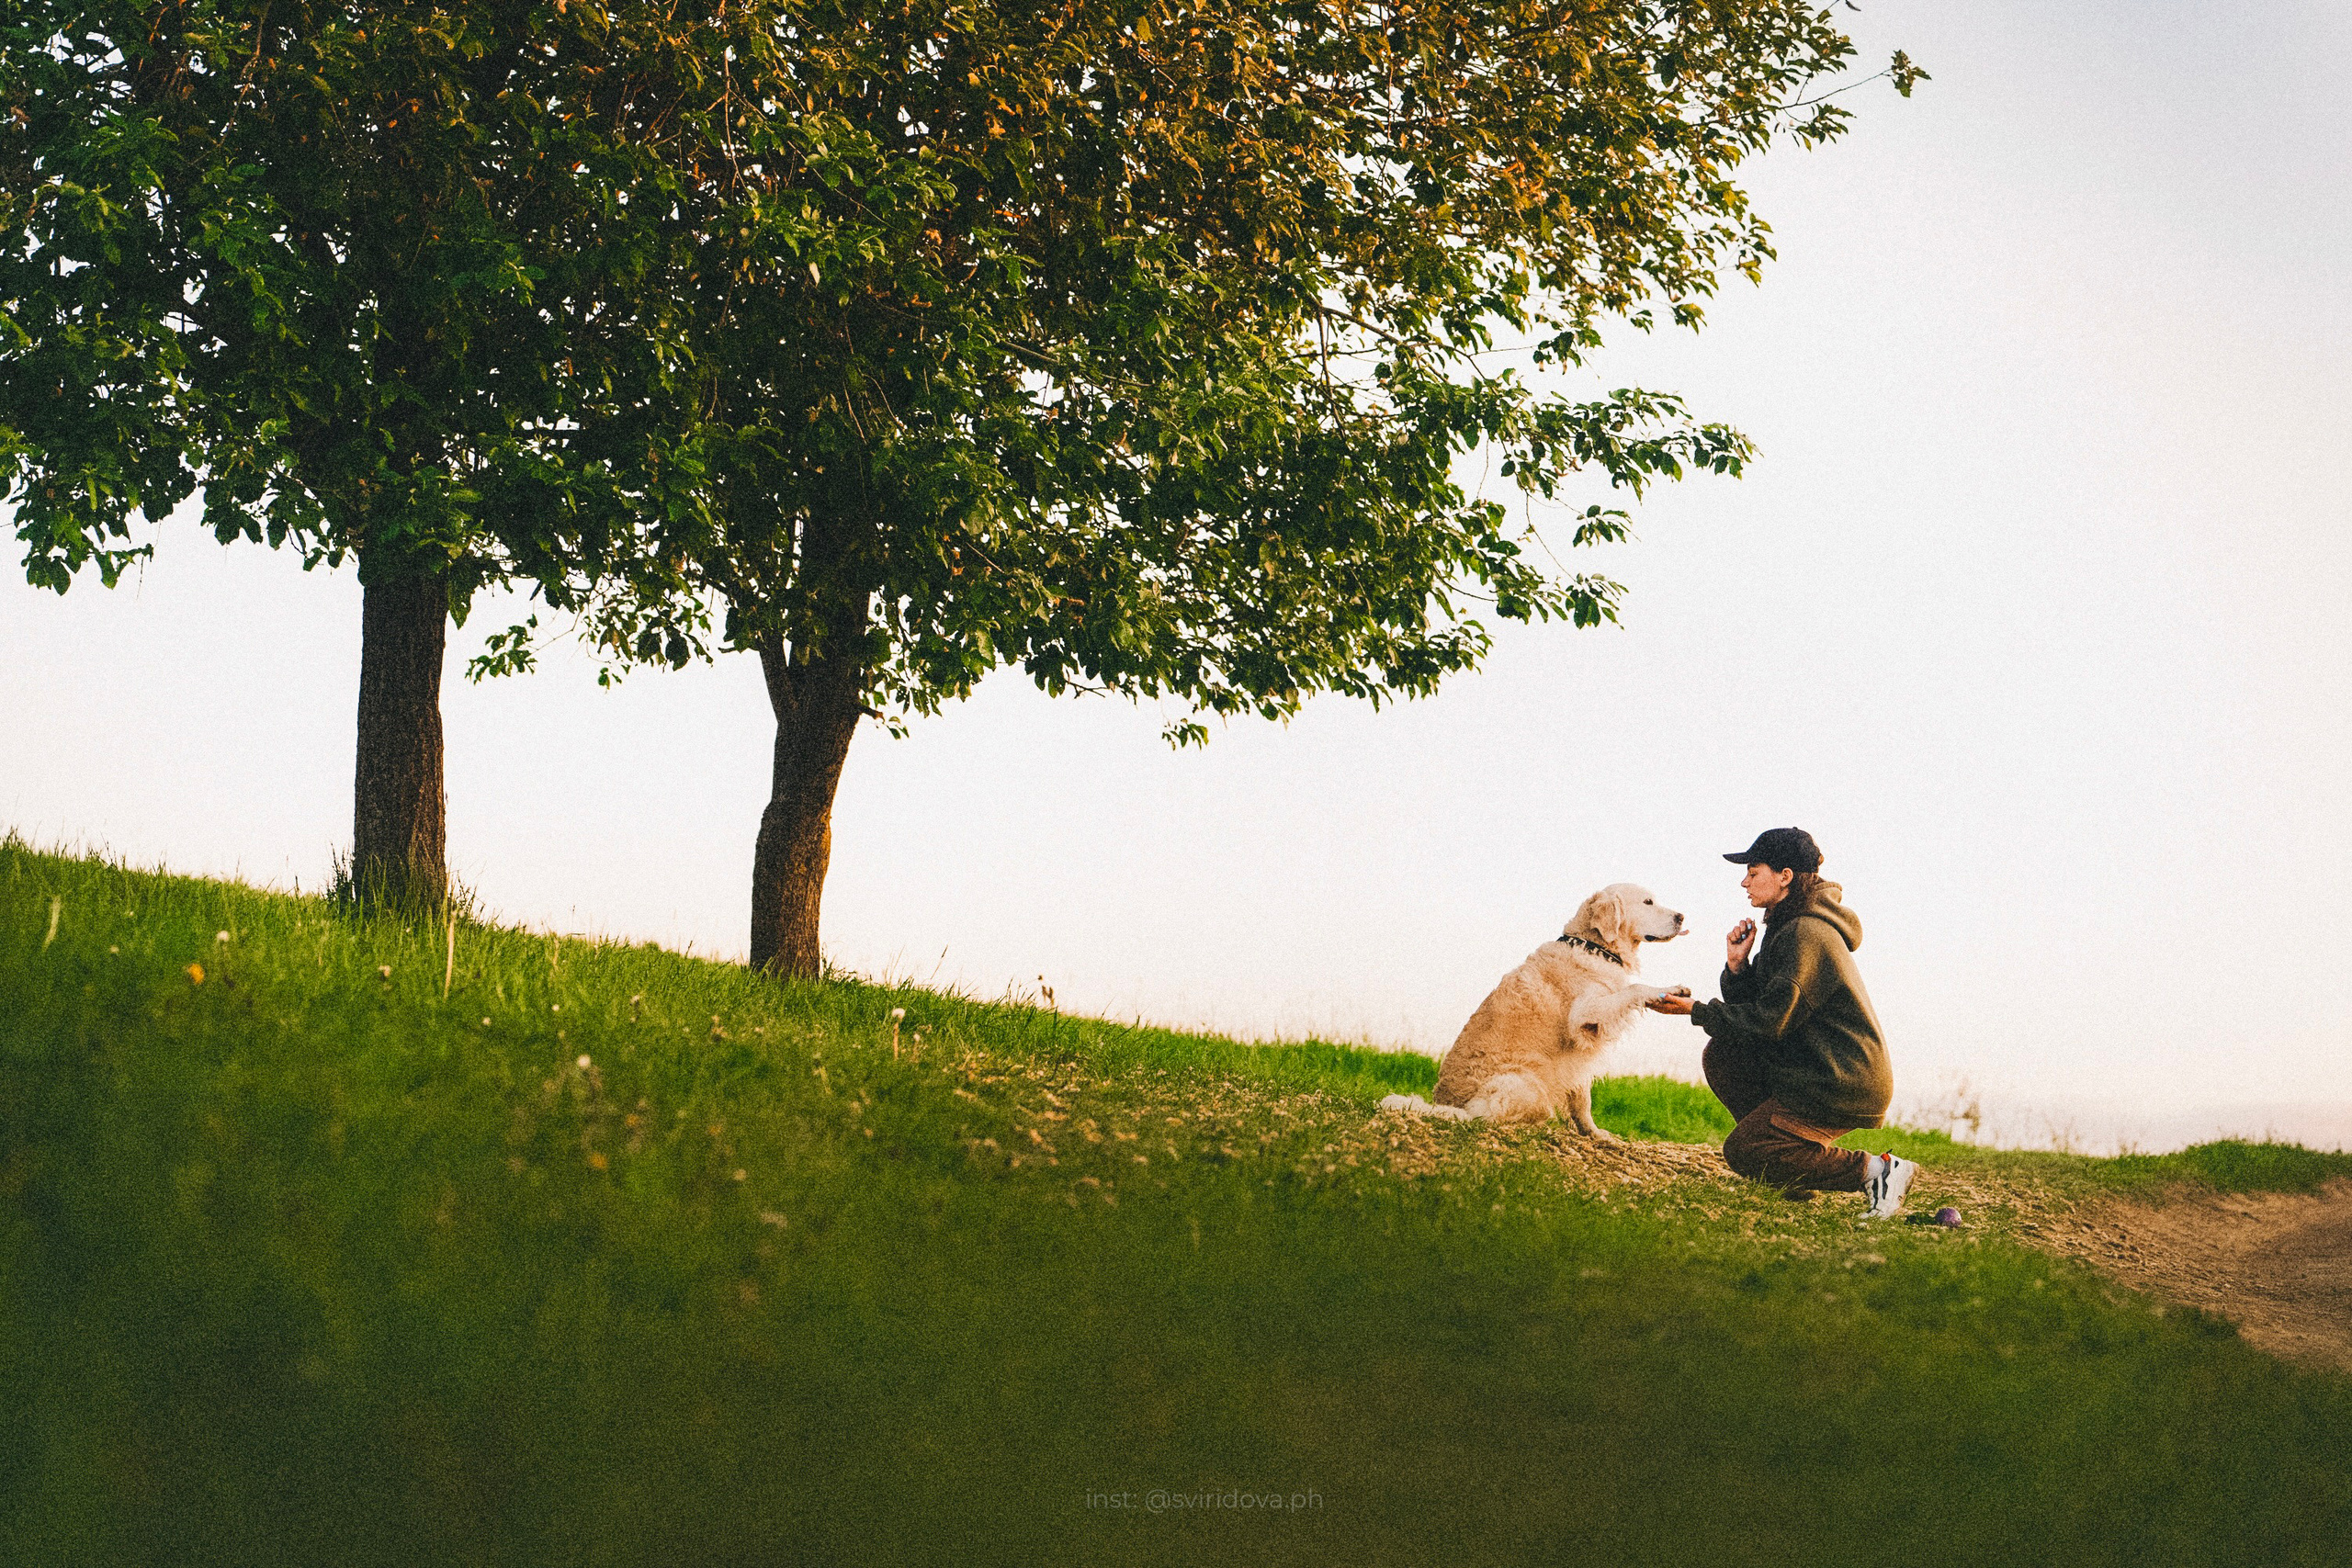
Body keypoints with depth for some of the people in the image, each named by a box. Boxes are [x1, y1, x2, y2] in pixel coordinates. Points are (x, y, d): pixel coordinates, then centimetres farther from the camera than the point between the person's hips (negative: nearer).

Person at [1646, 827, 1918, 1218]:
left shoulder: (1806, 935, -19)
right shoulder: (1786, 927, 13)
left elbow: (1771, 1021, -20)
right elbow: (1754, 1007, 13)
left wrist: (1695, 1010, -14)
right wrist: (1737, 965, -6)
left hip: (1846, 1086, -10)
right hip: (1815, 1069, 10)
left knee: (1741, 1152, -13)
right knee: (1721, 1054, 5)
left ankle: (1874, 1171, -9)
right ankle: (1796, 1170, 7)